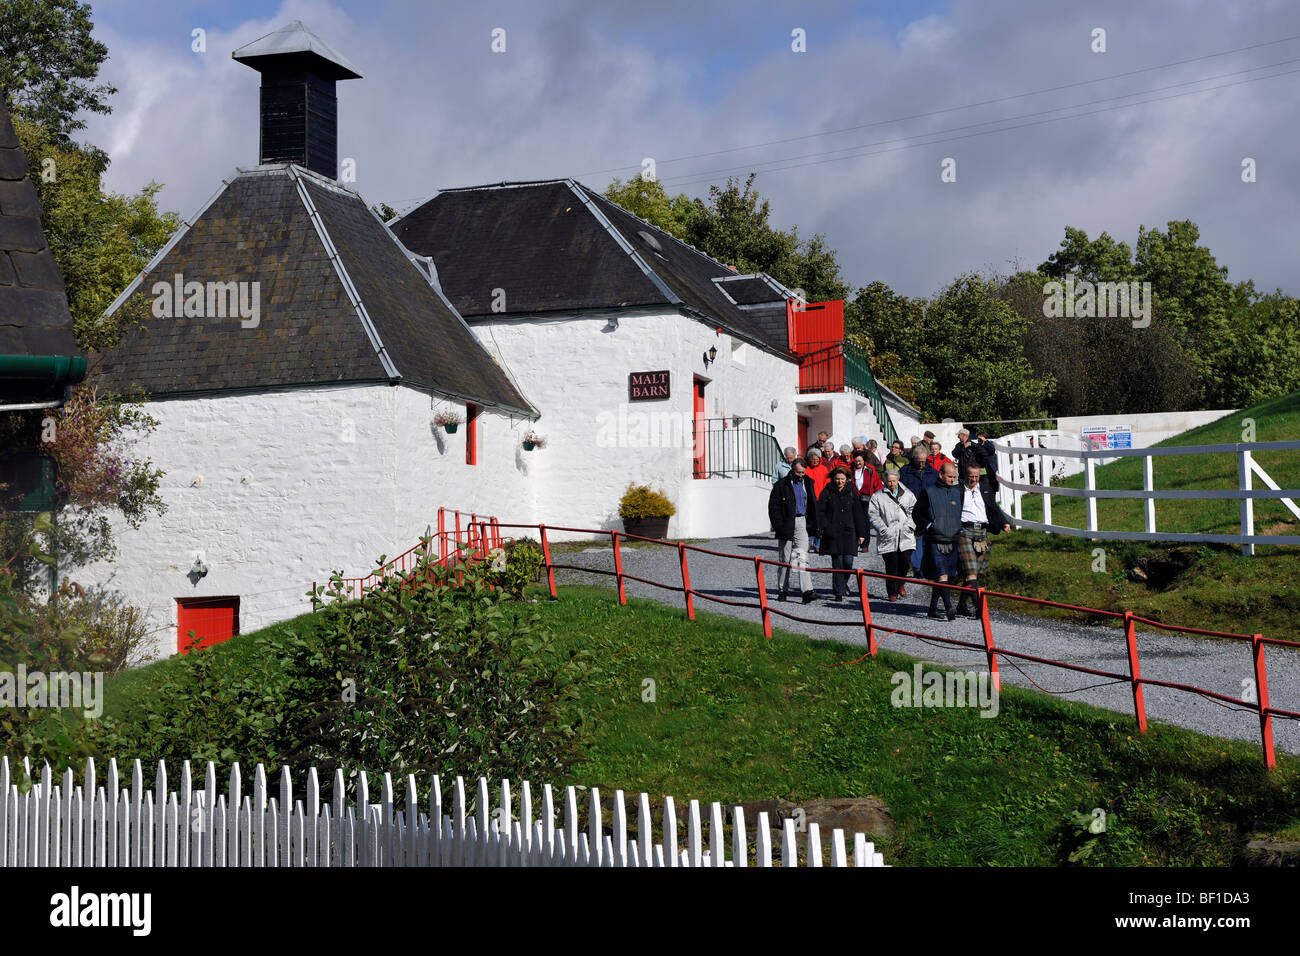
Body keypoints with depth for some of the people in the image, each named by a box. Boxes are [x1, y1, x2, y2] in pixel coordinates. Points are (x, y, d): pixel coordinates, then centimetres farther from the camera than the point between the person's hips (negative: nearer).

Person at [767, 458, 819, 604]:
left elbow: (812, 505, 18)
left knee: (802, 556, -9)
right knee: (785, 558, 5)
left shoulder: (807, 483, 10)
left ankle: (807, 591, -17)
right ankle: (783, 590, 16)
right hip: (786, 525, -2)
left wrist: (813, 525, 12)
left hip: (802, 523, 2)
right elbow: (773, 506, -4)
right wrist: (778, 525, -11)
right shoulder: (782, 485, -4)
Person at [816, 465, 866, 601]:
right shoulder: (827, 493, 3)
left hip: (849, 533, 2)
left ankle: (843, 583, 23)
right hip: (833, 533, -2)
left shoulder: (851, 493, 9)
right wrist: (825, 528, -13)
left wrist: (861, 533, 7)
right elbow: (820, 512, 1)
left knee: (848, 561, -5)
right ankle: (839, 592, 1)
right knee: (837, 563, -4)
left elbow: (858, 514, 11)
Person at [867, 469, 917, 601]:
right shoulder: (877, 497, 5)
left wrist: (910, 526, 3)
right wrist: (883, 528, -8)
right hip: (888, 537, -2)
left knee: (906, 562, -7)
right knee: (891, 566, -3)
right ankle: (892, 592, 10)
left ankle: (900, 584, 22)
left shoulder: (908, 495, 13)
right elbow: (873, 515, 2)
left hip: (906, 536, 2)